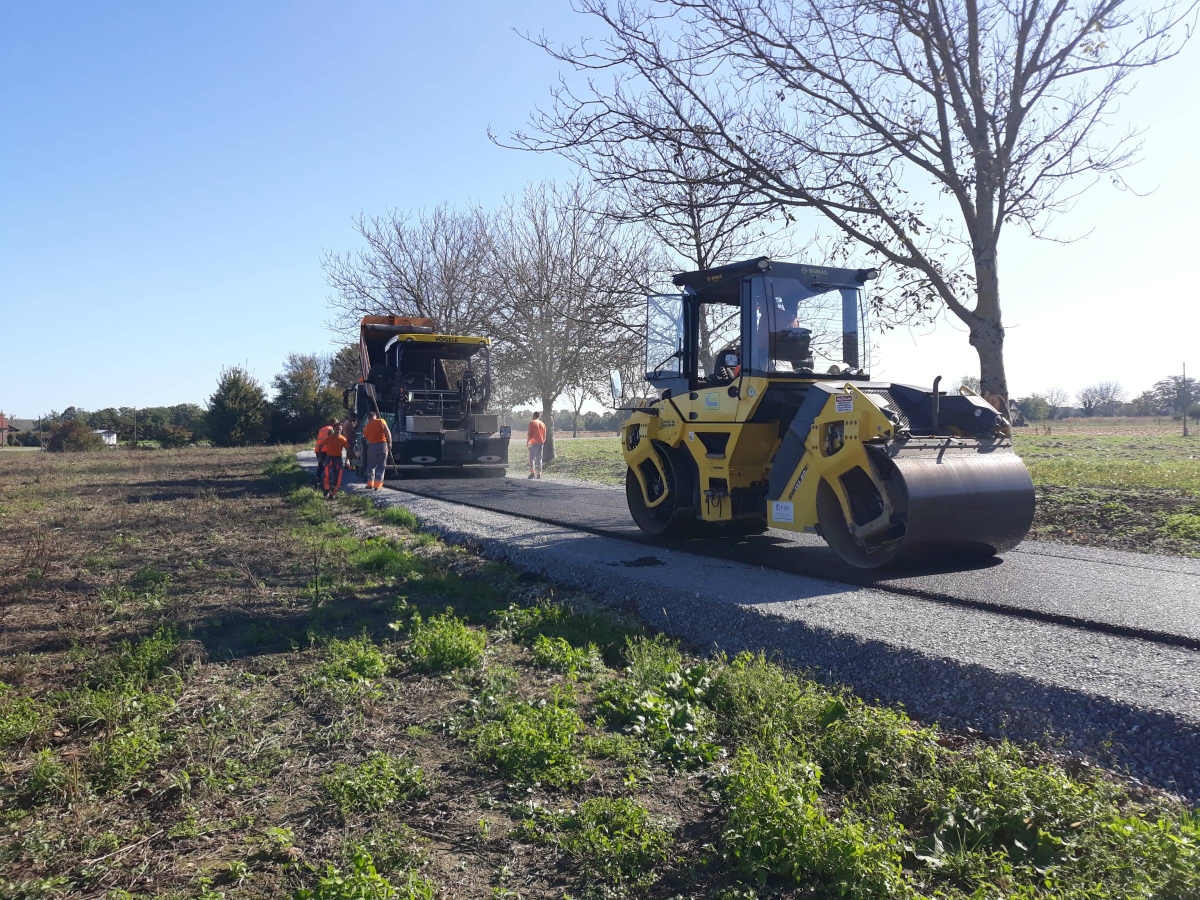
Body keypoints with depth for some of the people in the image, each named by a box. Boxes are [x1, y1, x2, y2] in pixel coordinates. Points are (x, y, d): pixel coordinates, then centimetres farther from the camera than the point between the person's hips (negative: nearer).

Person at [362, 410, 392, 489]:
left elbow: (366, 437, 12)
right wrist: (389, 443, 3)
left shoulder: (367, 426, 8)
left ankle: (370, 484, 18)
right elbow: (388, 433, -5)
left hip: (372, 446, 2)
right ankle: (377, 485, 0)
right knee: (381, 466, 4)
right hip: (383, 445, -2)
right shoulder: (381, 422, -1)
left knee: (371, 465, 17)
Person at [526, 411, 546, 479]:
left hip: (533, 442, -5)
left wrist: (528, 441, 1)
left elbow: (530, 433, -9)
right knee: (539, 459, 8)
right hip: (540, 443, 5)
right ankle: (539, 474, 5)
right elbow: (544, 435, 13)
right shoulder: (543, 424, 11)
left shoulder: (532, 423, -5)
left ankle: (532, 472, -16)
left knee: (532, 458, -4)